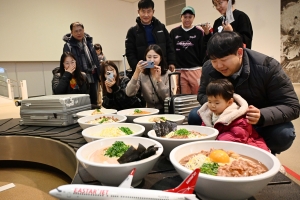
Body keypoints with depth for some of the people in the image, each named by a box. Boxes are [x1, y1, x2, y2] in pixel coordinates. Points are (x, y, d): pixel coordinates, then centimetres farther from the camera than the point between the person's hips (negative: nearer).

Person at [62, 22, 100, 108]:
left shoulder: (89, 42, 12)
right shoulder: (68, 46, -6)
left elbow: (95, 59, 16)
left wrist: (99, 73, 13)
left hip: (93, 79, 5)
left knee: (94, 103, 13)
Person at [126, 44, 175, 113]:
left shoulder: (167, 74, -4)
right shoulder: (141, 74, 0)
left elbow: (169, 98, -13)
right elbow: (129, 93, -13)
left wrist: (159, 79, -21)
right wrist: (136, 72, -20)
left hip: (165, 111, -1)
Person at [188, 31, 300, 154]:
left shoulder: (268, 67, -24)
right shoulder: (208, 68, -15)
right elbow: (202, 95, -1)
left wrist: (262, 116, -40)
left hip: (261, 124, -2)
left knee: (284, 134, -33)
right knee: (195, 116, -18)